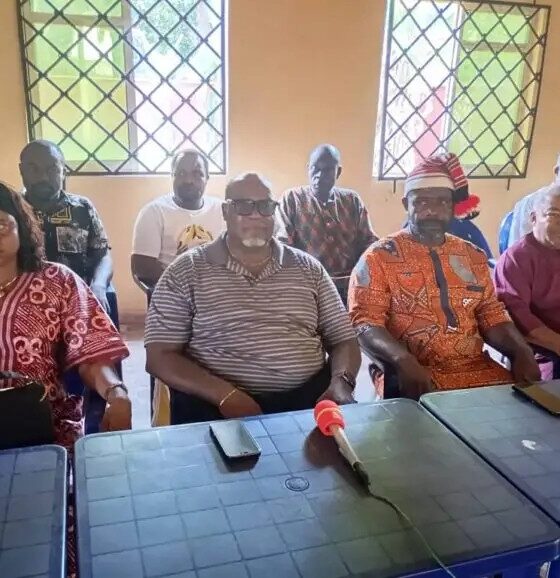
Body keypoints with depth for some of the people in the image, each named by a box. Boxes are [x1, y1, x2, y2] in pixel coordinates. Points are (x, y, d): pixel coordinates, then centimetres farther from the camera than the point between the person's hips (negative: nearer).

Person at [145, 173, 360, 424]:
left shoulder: (308, 268, 10)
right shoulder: (186, 271, 2)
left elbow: (343, 339, 12)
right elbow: (160, 356, -3)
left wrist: (341, 382, -11)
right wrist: (226, 395, -18)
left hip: (308, 396, 2)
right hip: (214, 401, -2)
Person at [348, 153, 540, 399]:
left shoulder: (473, 256, 14)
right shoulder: (380, 256, -2)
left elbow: (492, 315, 15)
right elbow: (365, 322, -10)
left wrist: (521, 351, -5)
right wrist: (403, 360, -28)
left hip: (479, 368, 5)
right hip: (414, 372, -5)